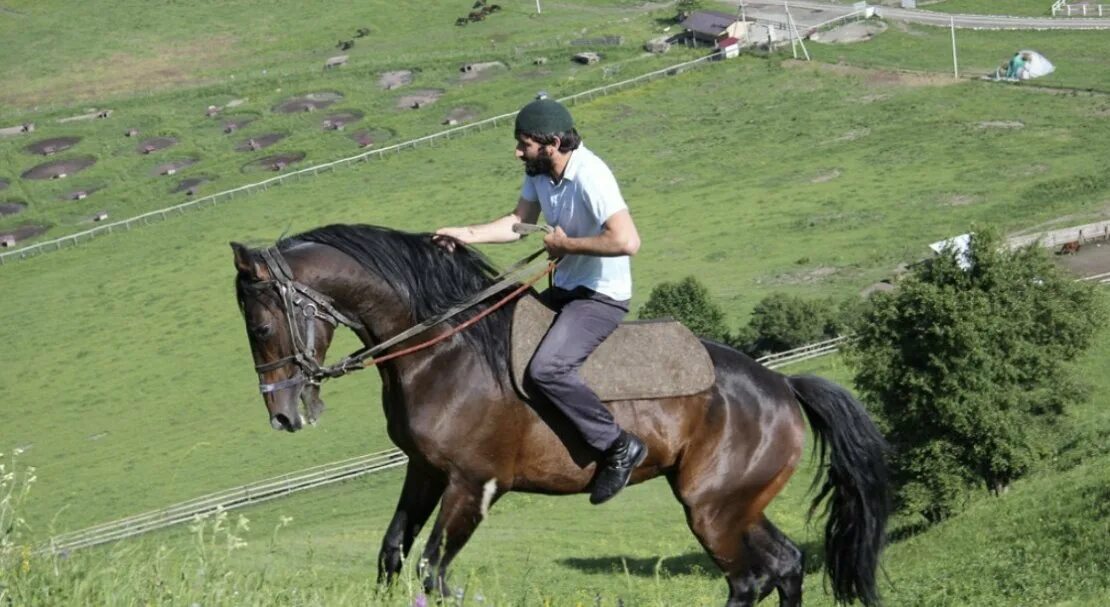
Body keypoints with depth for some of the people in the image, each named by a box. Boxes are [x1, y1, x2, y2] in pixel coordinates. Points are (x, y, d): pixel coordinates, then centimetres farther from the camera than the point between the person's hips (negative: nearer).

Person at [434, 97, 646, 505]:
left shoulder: (589, 176, -26)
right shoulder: (539, 172, 2)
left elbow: (626, 241, -35)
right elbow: (520, 222, 17)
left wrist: (565, 244, -23)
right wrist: (468, 235, 2)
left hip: (602, 297, -10)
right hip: (564, 289, 10)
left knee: (547, 368, -27)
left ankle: (618, 445, -17)